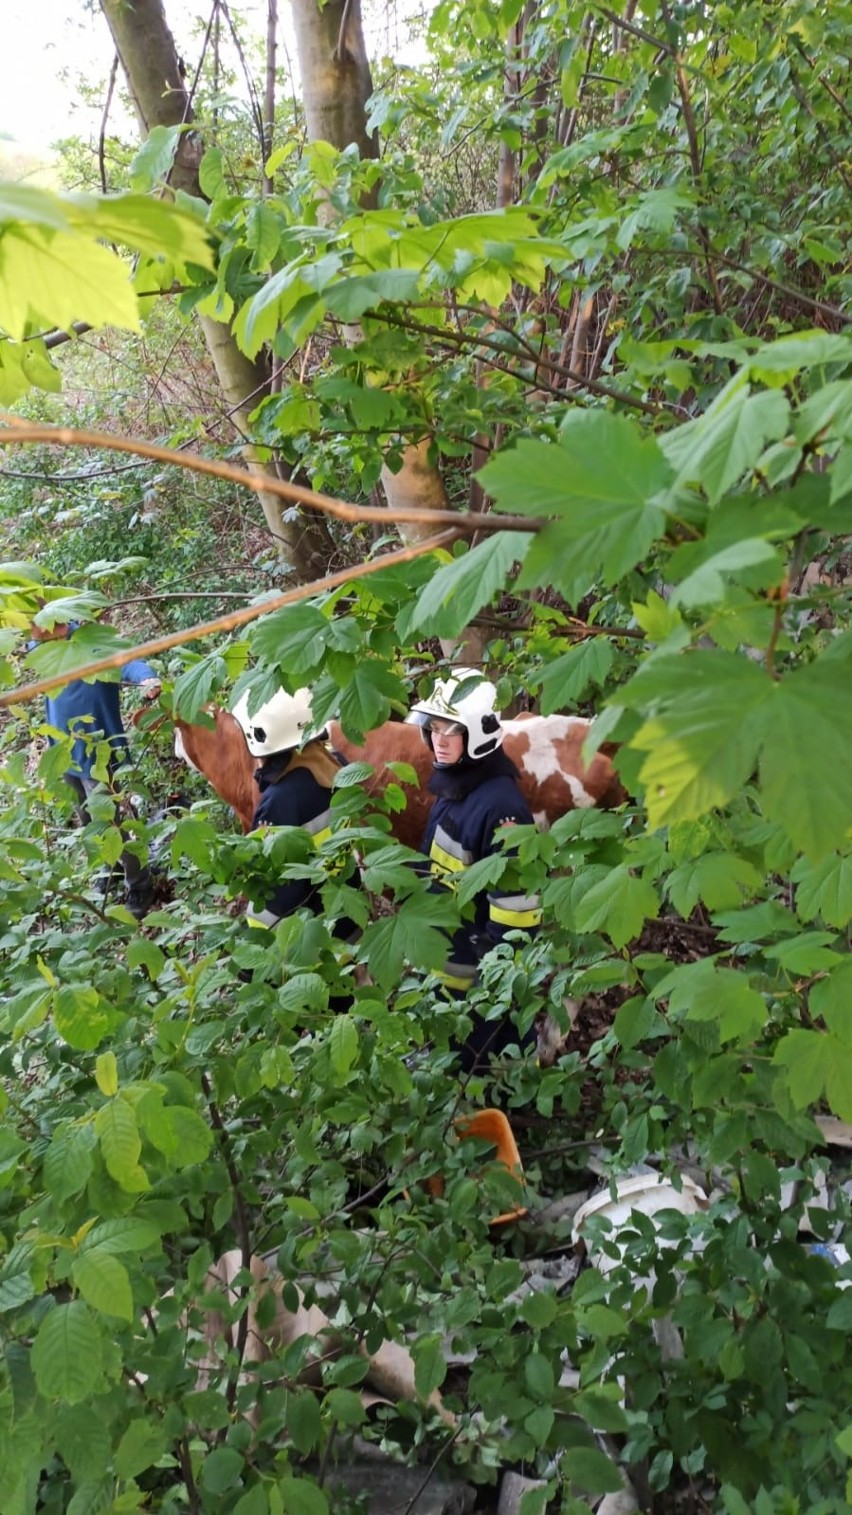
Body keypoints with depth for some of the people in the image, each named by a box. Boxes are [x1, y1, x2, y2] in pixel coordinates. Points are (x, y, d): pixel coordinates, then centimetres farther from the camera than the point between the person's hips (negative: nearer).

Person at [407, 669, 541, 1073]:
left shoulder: (499, 803, -26)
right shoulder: (453, 786, 4)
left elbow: (515, 903, -27)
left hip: (481, 975, -9)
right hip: (445, 961, 9)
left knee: (475, 1066, 9)